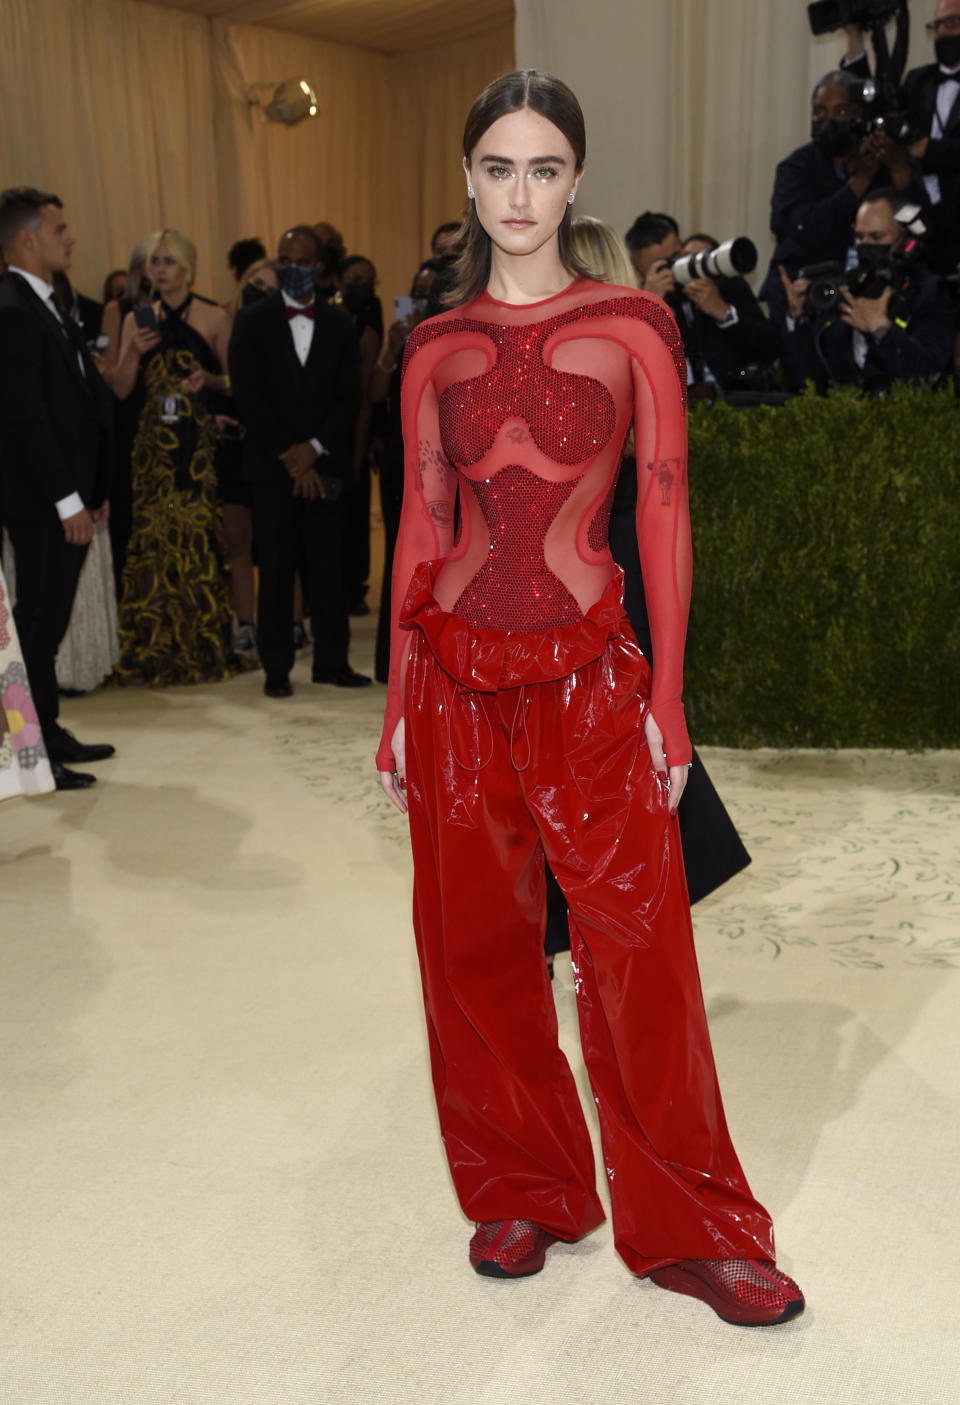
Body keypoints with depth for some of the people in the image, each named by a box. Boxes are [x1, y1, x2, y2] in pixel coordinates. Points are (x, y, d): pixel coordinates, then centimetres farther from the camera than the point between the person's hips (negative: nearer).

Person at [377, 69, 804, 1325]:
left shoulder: (633, 326, 1)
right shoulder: (436, 347, 8)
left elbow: (664, 517, 0)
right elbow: (422, 523, 9)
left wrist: (666, 695, -5)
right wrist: (399, 701, 7)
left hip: (589, 675, -2)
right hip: (456, 675, 3)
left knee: (637, 951, 1)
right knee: (476, 946, 9)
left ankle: (689, 1226, 19)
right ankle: (521, 1189, 30)